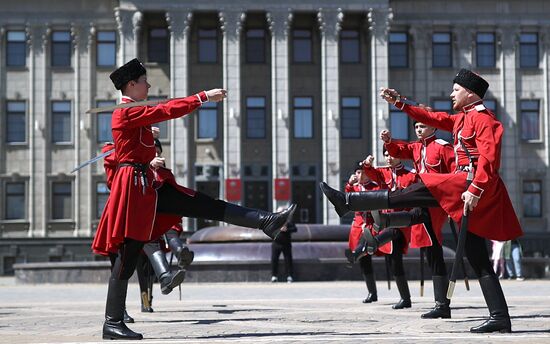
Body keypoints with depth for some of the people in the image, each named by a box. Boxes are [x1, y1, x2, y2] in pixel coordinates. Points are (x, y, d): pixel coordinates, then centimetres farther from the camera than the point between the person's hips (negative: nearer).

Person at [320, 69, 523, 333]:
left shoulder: (483, 118, -6)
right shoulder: (463, 118, 23)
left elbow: (489, 158, -18)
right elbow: (433, 118, 27)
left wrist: (474, 190, -26)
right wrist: (399, 102, 24)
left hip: (471, 184, -10)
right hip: (470, 189, 10)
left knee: (411, 194, -11)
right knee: (479, 260, 5)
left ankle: (347, 201, -10)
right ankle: (500, 318, 2)